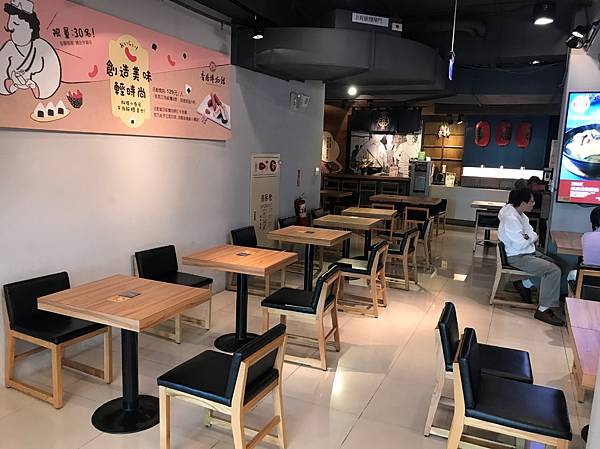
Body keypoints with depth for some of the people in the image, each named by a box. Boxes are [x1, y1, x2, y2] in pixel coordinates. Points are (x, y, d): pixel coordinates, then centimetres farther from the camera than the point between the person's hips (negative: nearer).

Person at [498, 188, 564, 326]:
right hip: (517, 257, -10)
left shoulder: (519, 214, 6)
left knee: (553, 263, 14)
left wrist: (530, 237, -12)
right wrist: (531, 238, -8)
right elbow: (520, 244, -26)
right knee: (554, 271, -16)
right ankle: (543, 310, -14)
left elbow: (533, 234, 11)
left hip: (527, 252, 10)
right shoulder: (511, 218, -24)